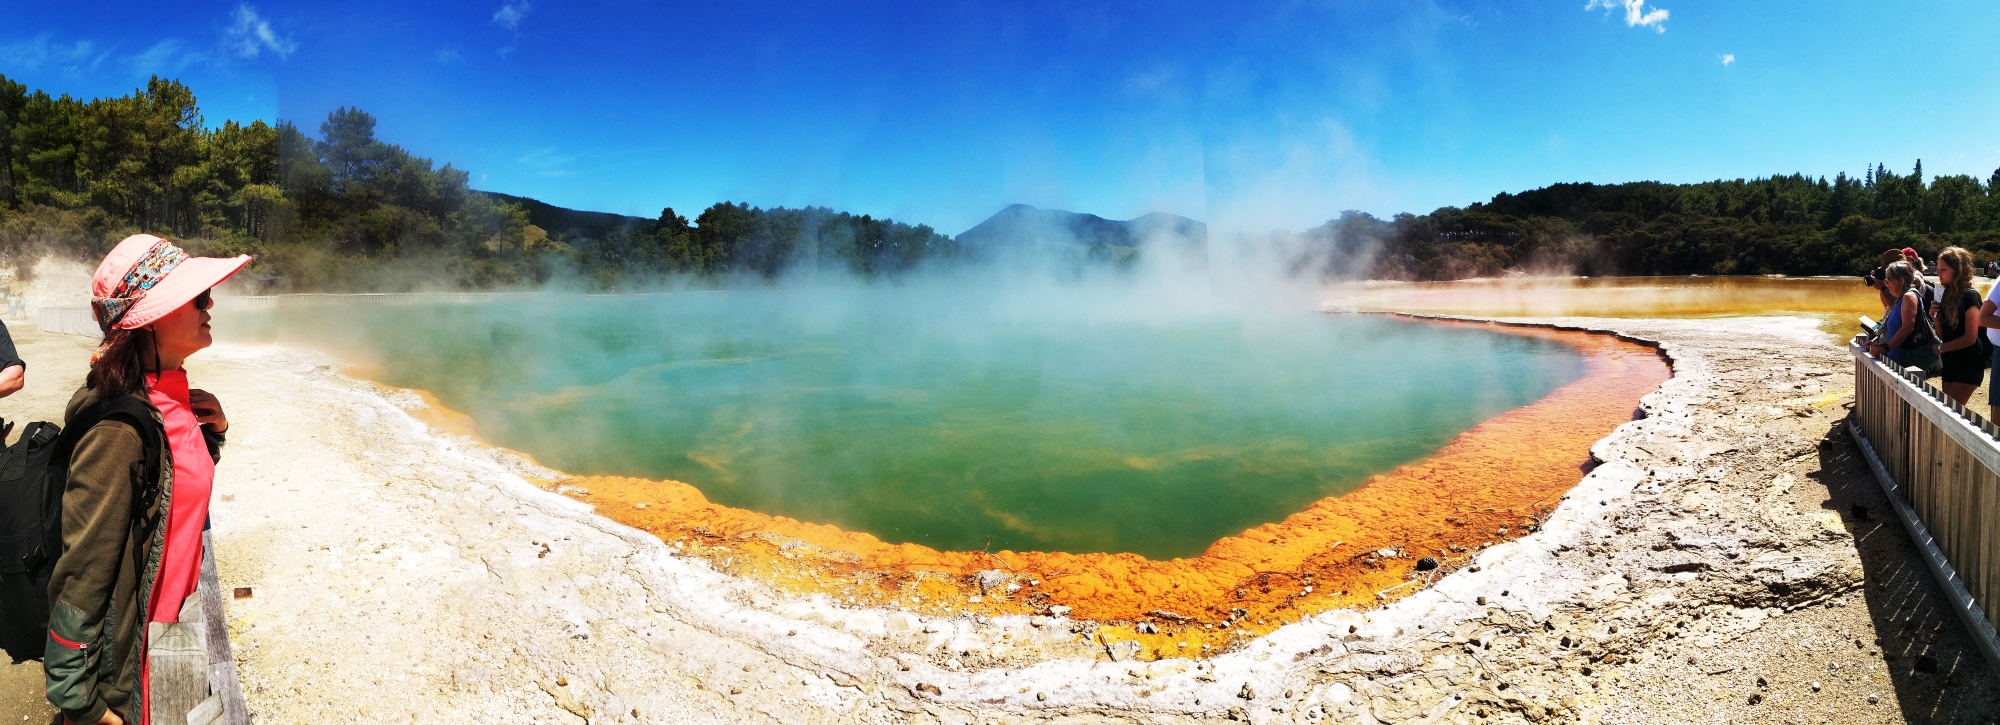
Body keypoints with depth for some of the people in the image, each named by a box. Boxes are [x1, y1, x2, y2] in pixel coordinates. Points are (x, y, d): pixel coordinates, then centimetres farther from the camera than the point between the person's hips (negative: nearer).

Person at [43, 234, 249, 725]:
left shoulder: (171, 396, -1)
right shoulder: (120, 428, -27)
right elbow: (84, 569, -23)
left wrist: (211, 432, -4)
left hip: (165, 624, 8)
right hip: (128, 654, -8)